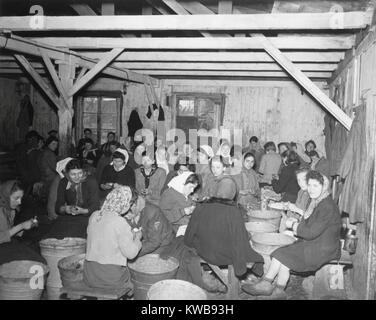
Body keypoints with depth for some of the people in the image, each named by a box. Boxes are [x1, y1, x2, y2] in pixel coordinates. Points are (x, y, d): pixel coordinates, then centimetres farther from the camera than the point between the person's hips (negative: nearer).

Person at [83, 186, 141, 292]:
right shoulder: (120, 222, -20)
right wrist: (137, 238, 3)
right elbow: (131, 253, -16)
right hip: (111, 278, -6)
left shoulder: (94, 216, 0)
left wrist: (131, 234, 15)